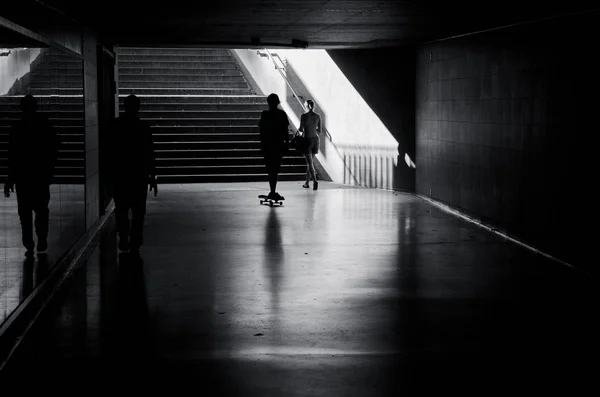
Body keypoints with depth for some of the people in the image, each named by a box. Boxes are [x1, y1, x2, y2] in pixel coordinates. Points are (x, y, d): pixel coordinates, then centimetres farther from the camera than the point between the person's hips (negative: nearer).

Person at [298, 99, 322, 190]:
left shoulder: (304, 116, -11)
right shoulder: (318, 116, 0)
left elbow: (301, 129, -9)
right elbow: (319, 131, 5)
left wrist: (300, 129, 15)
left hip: (307, 140, -4)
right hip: (316, 139, 5)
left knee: (310, 163, -7)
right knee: (310, 161, 18)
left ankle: (315, 181, -27)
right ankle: (307, 182, 25)